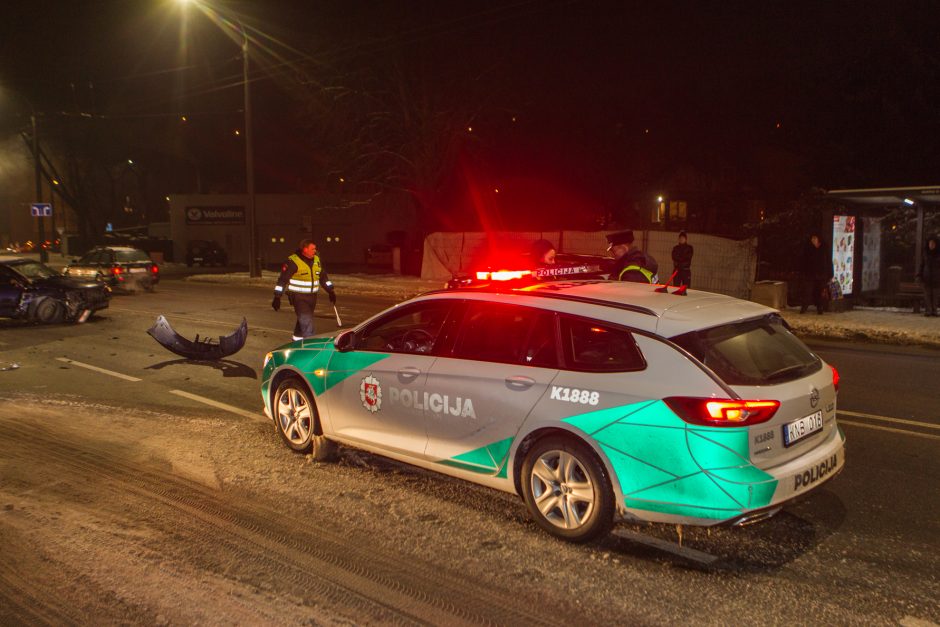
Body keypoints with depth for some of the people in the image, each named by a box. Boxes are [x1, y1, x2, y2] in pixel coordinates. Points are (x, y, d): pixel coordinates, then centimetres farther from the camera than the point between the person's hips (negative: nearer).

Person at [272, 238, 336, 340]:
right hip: (298, 296, -7)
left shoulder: (316, 259, 6)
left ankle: (297, 338, 38)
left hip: (312, 296, 7)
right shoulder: (293, 261, -15)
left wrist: (331, 291, 13)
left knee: (303, 319, 20)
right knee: (306, 321, -14)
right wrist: (277, 297, -16)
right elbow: (283, 279, -14)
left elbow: (323, 276, 17)